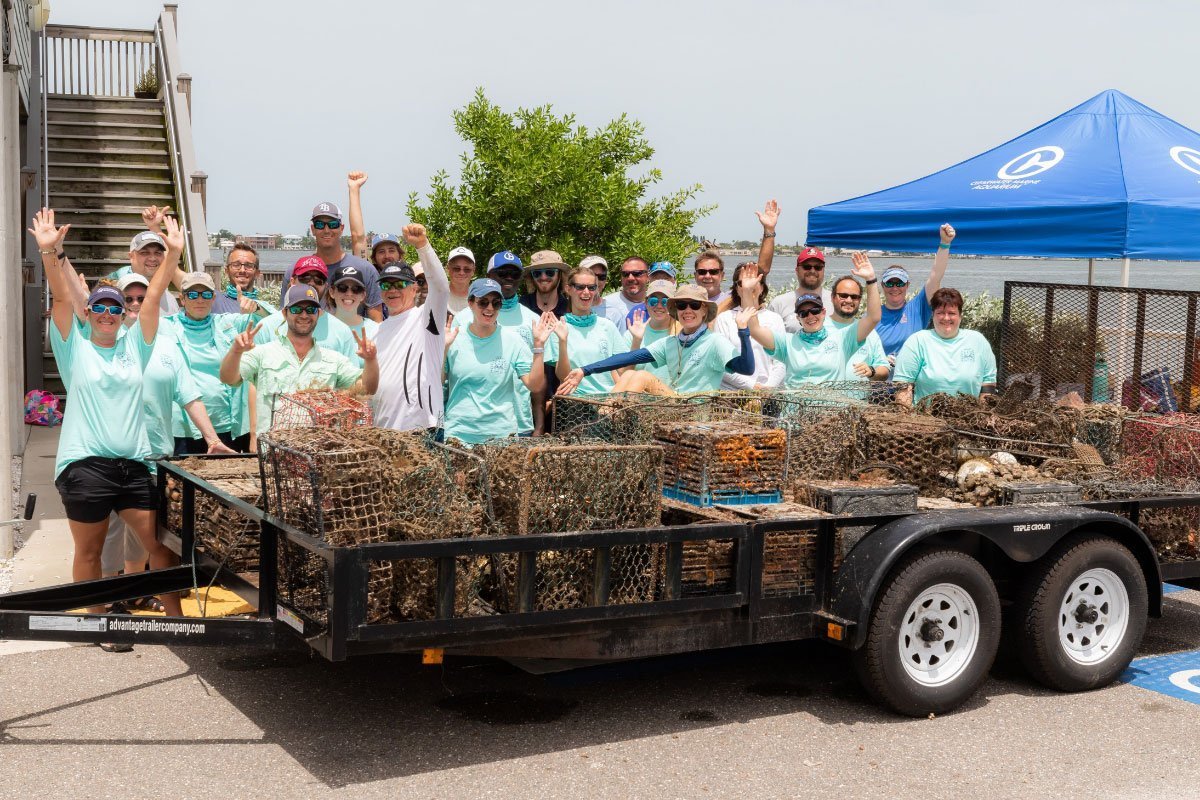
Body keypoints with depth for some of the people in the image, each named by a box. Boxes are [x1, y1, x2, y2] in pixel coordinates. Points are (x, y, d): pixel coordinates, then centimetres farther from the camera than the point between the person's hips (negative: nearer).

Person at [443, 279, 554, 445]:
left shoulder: (512, 339, 0)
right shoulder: (454, 338, 0)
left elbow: (535, 386, -5)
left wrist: (538, 345, -12)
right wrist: (443, 347, -12)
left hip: (502, 432, 0)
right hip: (457, 431, 0)